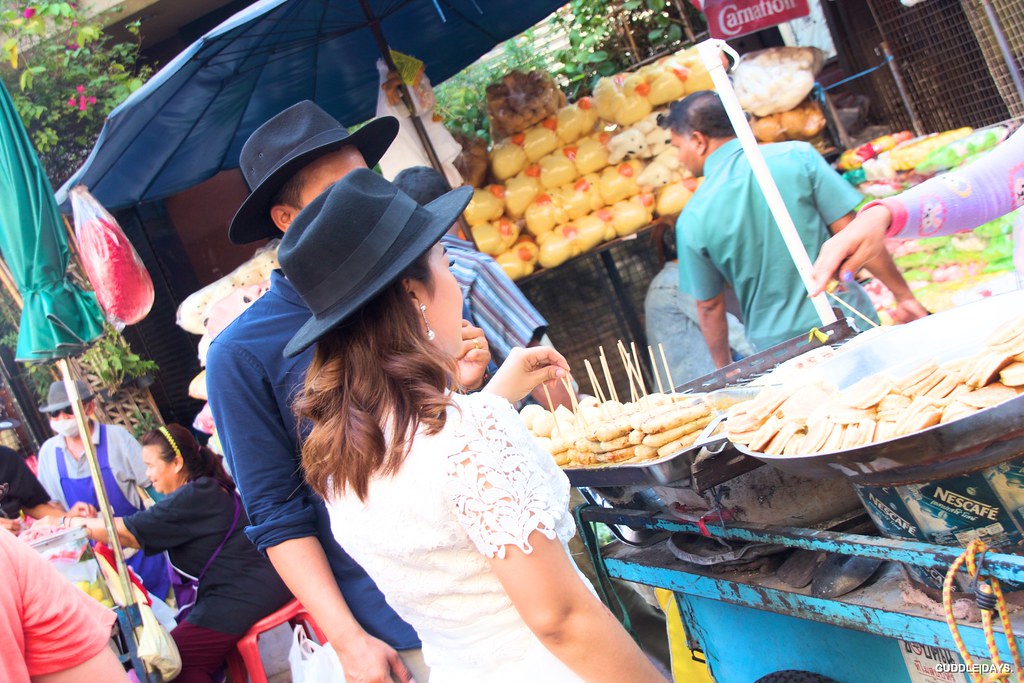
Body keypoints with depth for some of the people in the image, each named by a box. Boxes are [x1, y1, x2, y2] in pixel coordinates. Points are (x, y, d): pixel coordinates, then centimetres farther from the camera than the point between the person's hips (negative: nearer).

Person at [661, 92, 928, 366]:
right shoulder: (797, 155, -7)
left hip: (778, 347, 0)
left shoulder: (692, 220, -7)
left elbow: (710, 307, 1)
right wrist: (904, 295, 2)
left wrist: (724, 372, 15)